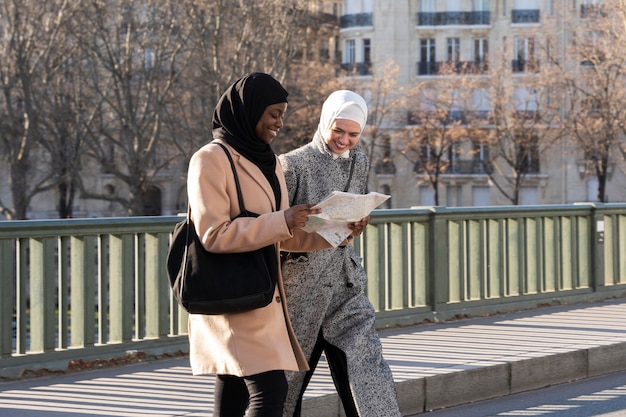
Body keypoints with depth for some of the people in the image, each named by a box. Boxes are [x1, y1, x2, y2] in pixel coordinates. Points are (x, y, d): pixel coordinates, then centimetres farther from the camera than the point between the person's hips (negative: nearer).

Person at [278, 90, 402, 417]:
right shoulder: (293, 164, -8)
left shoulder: (359, 163, 9)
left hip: (345, 286, 4)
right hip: (300, 287, -4)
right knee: (286, 382, 6)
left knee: (367, 372, -5)